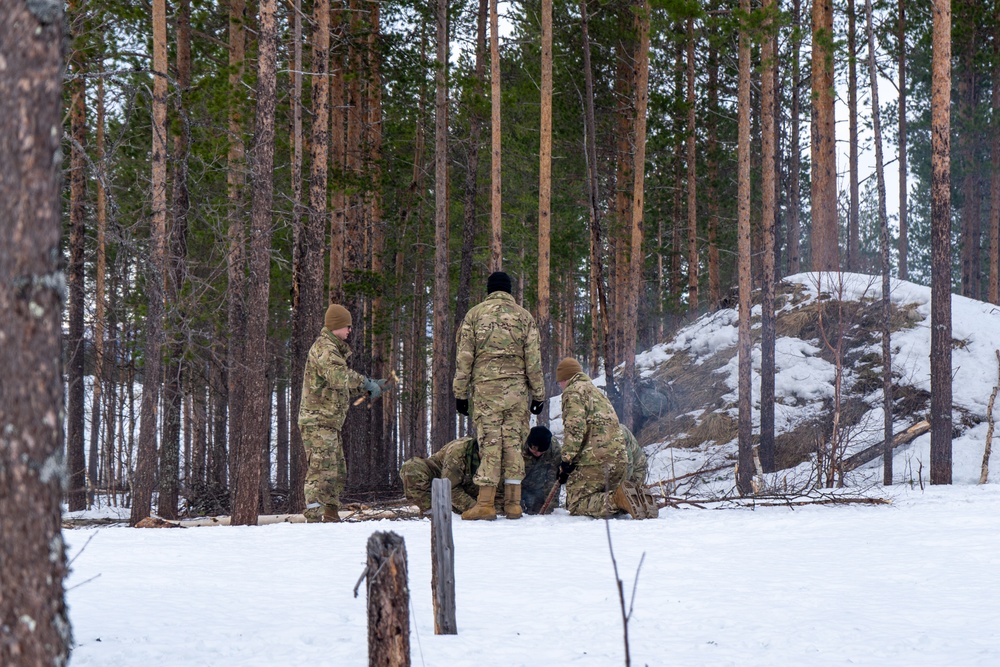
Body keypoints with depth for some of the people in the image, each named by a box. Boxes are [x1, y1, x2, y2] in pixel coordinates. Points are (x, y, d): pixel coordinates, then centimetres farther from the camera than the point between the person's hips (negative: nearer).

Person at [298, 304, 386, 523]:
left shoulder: (334, 349, 24)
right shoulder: (324, 348, -11)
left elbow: (345, 388, 27)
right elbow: (339, 376, -30)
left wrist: (370, 386, 17)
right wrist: (366, 383, -24)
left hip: (330, 422, 11)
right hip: (318, 421, -11)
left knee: (338, 472, 16)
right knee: (322, 471, -15)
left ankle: (331, 516, 23)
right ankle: (314, 518, -18)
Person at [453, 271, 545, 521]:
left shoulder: (475, 314, 5)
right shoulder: (524, 317, 8)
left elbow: (464, 358, 2)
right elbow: (533, 360, 5)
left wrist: (460, 393, 6)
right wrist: (538, 394, 10)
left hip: (485, 387, -1)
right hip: (517, 388, 1)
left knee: (489, 443, -2)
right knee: (513, 442, 6)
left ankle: (485, 504, -7)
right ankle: (513, 503, 5)